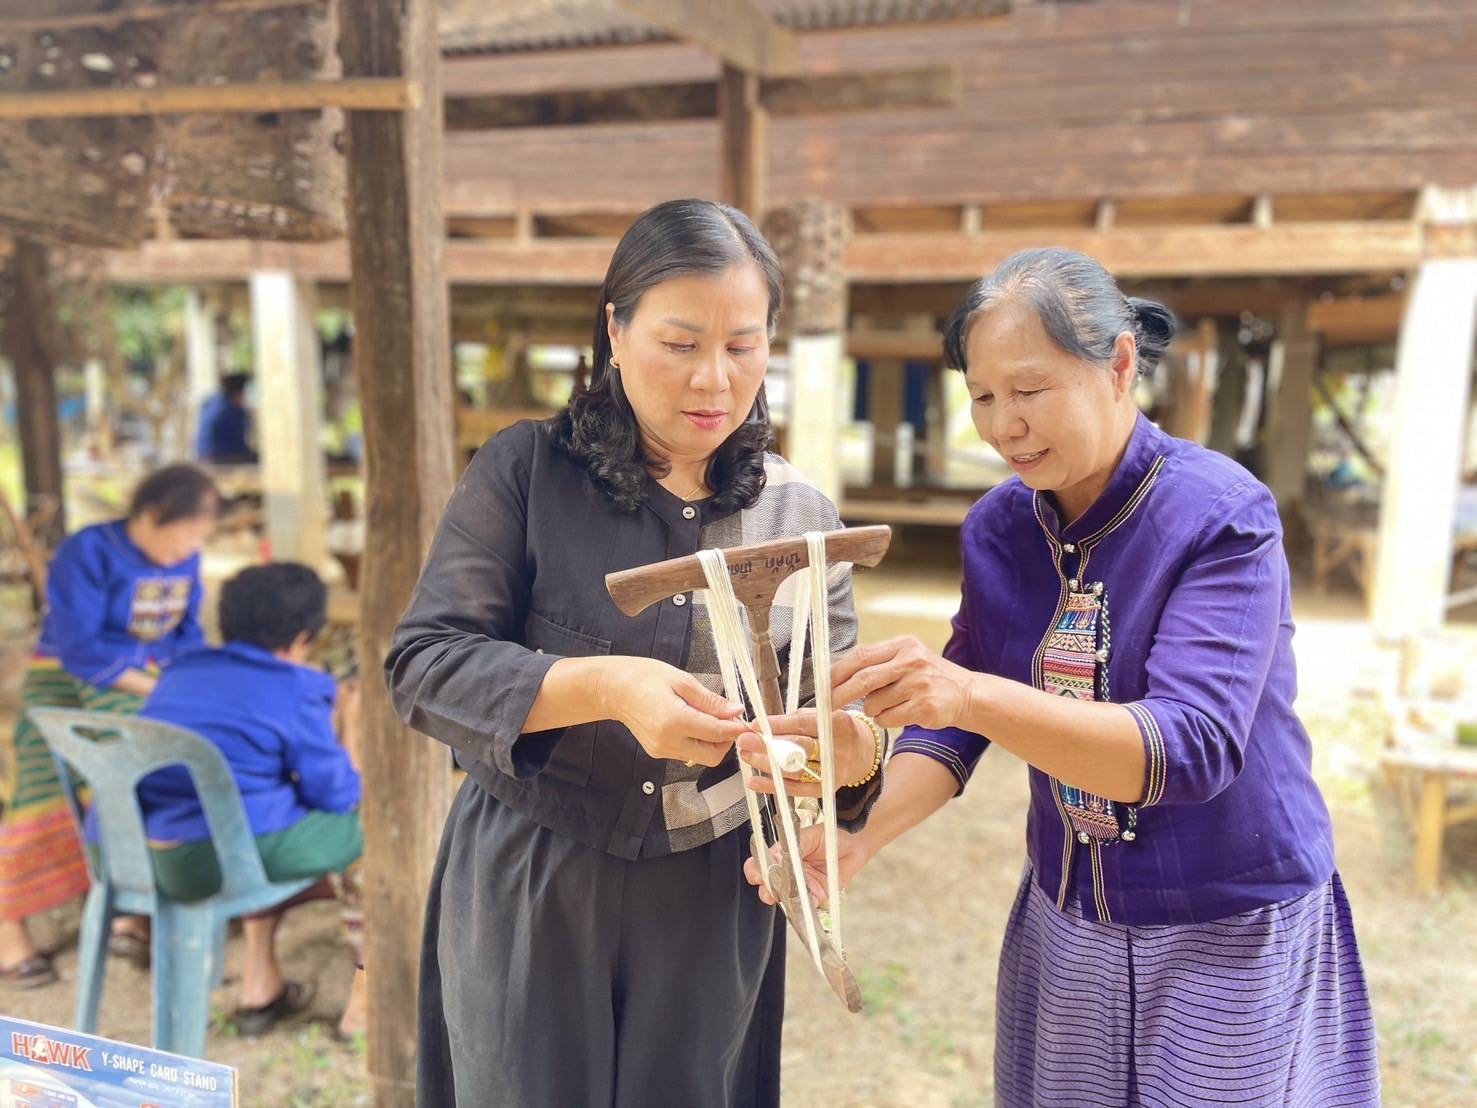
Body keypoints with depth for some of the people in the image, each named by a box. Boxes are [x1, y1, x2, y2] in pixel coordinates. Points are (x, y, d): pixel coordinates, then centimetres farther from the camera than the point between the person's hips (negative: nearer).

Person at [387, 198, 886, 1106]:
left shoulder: (804, 519, -1)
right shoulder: (525, 475, -10)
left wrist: (855, 754, -24)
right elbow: (424, 666, -14)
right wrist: (604, 686, -30)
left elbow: (843, 720, 1)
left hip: (712, 907, 3)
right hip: (526, 893, -2)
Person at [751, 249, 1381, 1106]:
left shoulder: (1222, 515, -20)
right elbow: (954, 727, -3)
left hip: (1232, 936, -4)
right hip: (1064, 923, 5)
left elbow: (1191, 747, -31)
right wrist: (857, 837, -20)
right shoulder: (999, 528, -5)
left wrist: (975, 695, -45)